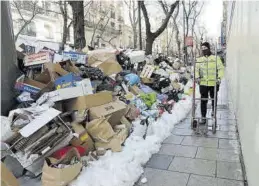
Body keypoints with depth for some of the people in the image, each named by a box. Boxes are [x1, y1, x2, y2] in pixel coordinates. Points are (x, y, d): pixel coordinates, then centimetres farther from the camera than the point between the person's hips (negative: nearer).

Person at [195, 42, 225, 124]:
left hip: (214, 83, -1)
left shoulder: (216, 58, 1)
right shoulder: (199, 60, 7)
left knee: (214, 98, 14)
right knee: (203, 101, 3)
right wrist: (197, 77, -13)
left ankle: (213, 110, 42)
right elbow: (196, 69, 5)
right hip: (203, 83, 1)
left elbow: (221, 68, -3)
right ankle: (203, 117, 12)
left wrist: (219, 77, -18)